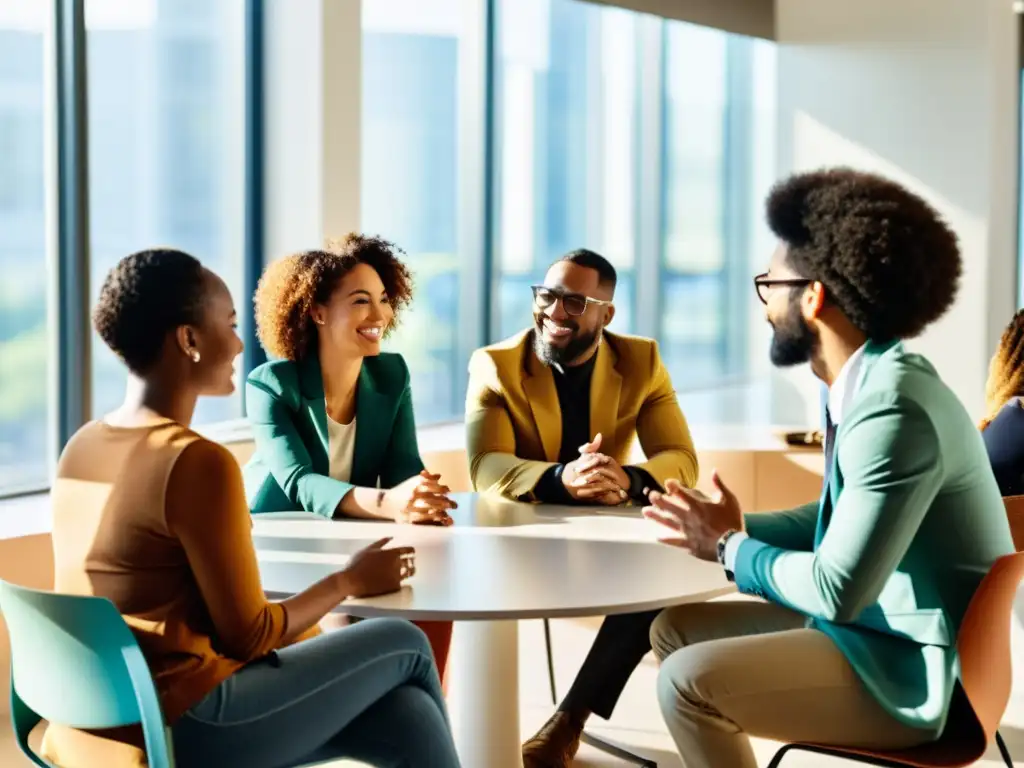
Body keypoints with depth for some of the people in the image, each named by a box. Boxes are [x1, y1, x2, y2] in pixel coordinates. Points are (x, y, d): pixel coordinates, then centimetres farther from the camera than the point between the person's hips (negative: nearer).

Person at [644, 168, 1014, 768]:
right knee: (676, 631, 11)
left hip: (915, 670, -10)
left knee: (688, 680, -19)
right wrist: (738, 530, 4)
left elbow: (836, 589, -26)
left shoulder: (893, 408, -25)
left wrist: (731, 550, -9)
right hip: (878, 632, 10)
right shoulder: (869, 383, 5)